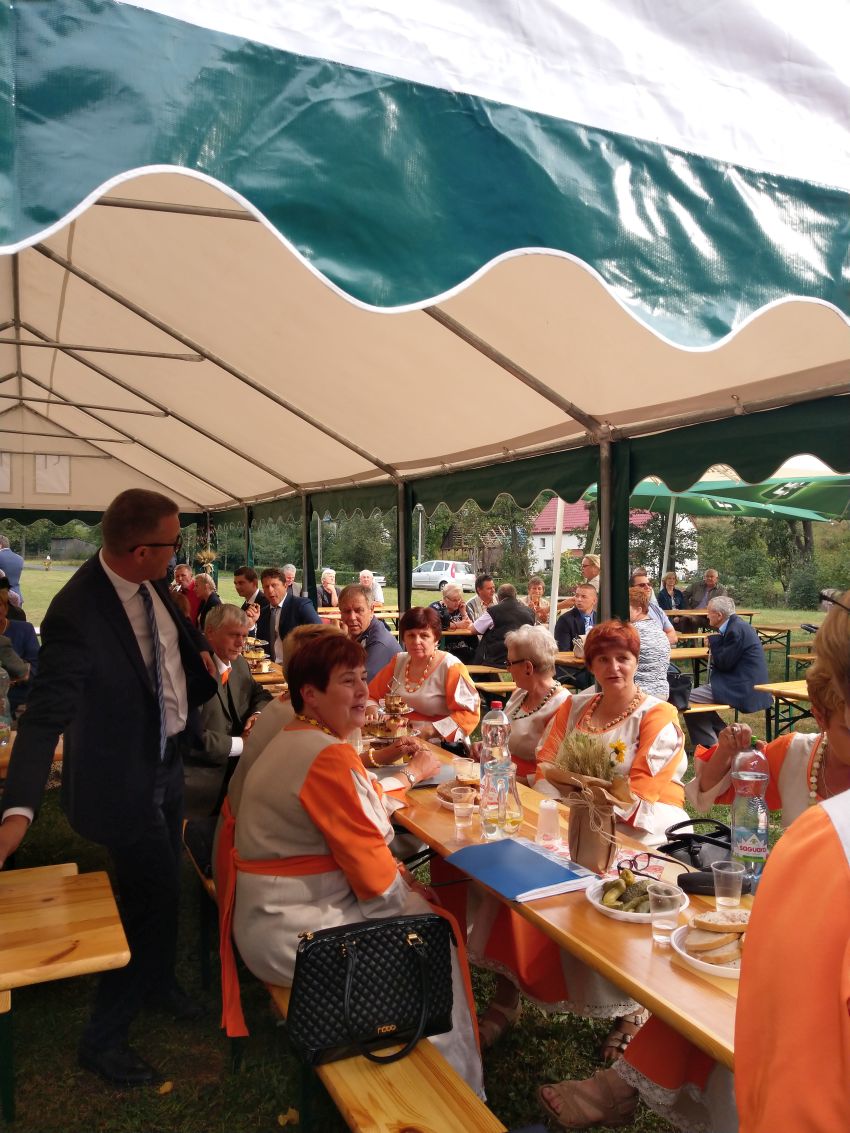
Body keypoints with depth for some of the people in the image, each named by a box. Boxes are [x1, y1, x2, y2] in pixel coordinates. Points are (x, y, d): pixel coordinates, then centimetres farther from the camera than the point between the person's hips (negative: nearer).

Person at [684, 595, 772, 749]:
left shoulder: (736, 630, -19)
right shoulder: (736, 625, 13)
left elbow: (724, 663, -17)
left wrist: (714, 641, -6)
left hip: (743, 689, -11)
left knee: (689, 699, -12)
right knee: (698, 693, 23)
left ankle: (708, 744, -2)